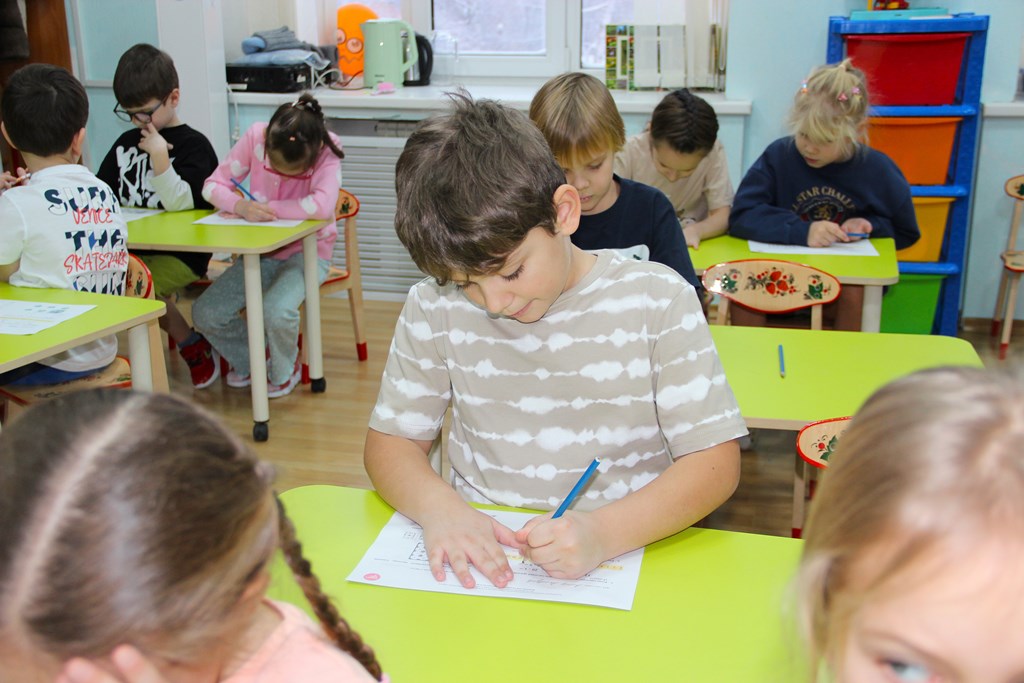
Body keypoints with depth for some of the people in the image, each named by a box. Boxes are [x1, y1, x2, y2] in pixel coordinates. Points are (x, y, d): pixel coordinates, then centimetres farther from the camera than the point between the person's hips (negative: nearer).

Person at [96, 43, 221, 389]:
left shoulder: (194, 145, -3)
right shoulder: (125, 144, 15)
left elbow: (182, 203, -13)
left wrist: (160, 158, -22)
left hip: (180, 253, -6)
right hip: (132, 248, 6)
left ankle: (192, 344, -1)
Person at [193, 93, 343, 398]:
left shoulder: (326, 151, -20)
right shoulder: (256, 137, -12)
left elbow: (323, 205, -36)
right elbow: (213, 185, -7)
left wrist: (267, 208, -28)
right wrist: (242, 206, -29)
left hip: (308, 252, -4)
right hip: (260, 252, 4)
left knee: (276, 311, -32)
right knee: (204, 314, -11)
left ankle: (284, 372, 3)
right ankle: (251, 359, 21)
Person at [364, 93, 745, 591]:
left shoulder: (658, 301, -6)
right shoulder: (435, 307, 1)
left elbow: (715, 460, -7)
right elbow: (391, 439, 7)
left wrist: (605, 531, -23)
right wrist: (437, 505, -15)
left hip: (624, 559, -2)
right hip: (477, 562, 2)